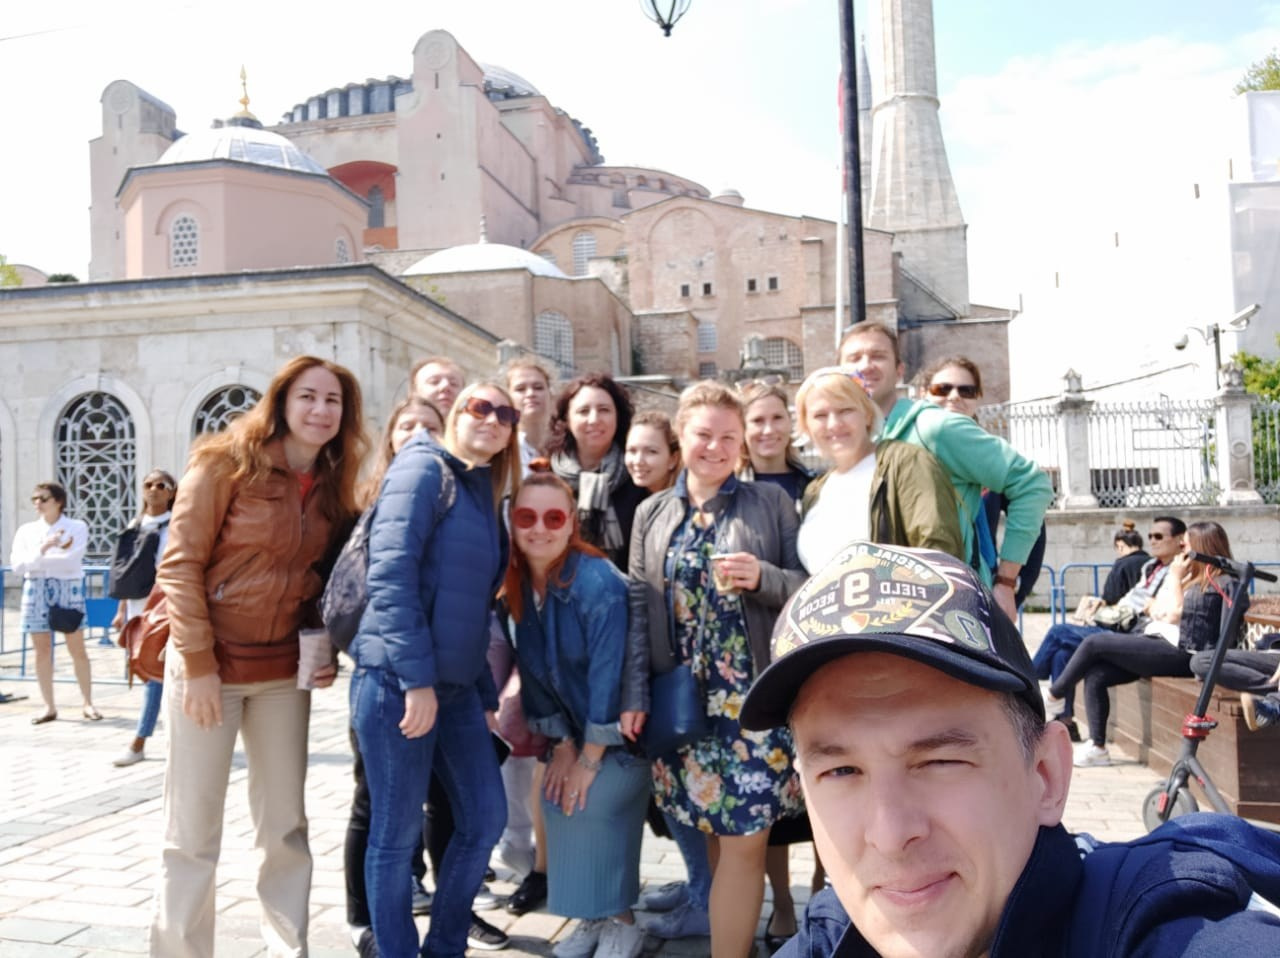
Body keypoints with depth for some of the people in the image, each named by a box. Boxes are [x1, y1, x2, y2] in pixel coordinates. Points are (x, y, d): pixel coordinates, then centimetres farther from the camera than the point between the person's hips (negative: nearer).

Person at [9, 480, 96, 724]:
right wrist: (43, 550, -13)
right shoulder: (26, 530, 10)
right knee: (42, 649, 3)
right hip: (35, 589, 3)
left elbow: (71, 561, -13)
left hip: (68, 588, -3)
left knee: (77, 648, -1)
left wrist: (37, 560, -8)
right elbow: (16, 565, -1)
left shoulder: (77, 528, 1)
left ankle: (87, 703, 8)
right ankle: (48, 706, 12)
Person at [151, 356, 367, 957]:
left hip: (285, 671, 5)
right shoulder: (225, 463, -9)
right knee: (192, 829, 3)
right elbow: (179, 565, -12)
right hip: (211, 663, -5)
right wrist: (197, 664, -17)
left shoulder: (333, 488, 6)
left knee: (285, 824, 11)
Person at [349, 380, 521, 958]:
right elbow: (390, 573, -18)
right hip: (396, 680, -8)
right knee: (397, 833, 4)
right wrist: (416, 678, -22)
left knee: (485, 818, 11)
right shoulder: (424, 467, -7)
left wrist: (486, 694, 15)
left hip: (456, 685, 8)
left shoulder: (484, 497, 17)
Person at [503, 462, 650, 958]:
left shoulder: (599, 583, -28)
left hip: (620, 728, -6)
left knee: (592, 806, -15)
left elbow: (609, 675, -27)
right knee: (558, 799, -2)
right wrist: (561, 743, -4)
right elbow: (533, 669, 0)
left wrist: (590, 759, -20)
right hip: (576, 724, 6)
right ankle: (593, 916, 18)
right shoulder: (519, 585, -7)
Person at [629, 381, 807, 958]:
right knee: (714, 836, 8)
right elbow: (639, 605, 6)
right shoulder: (652, 513, 10)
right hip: (682, 699, 2)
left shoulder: (771, 502, 4)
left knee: (744, 838, -4)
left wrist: (762, 578, -17)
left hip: (755, 694, -2)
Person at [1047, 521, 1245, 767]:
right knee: (1095, 676, -9)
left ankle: (1055, 696, 1)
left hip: (1179, 653, -9)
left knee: (1095, 643, -16)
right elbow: (1157, 612, 15)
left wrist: (1175, 577, -2)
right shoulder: (1195, 578, 21)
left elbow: (1174, 614, -12)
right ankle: (1097, 748, -6)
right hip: (1160, 644, 9)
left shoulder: (1216, 583, -6)